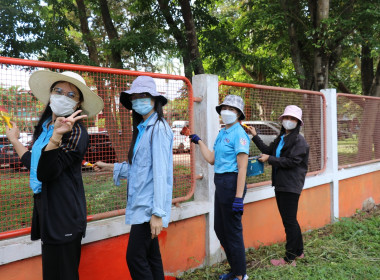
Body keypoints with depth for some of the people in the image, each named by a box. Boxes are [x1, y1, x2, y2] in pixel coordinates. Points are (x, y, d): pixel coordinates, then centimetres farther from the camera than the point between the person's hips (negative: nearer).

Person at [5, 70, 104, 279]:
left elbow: (45, 173, -23)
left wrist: (56, 136, -35)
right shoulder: (45, 126, 10)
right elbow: (35, 164, 14)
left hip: (63, 217, -8)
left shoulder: (75, 132, -15)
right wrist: (14, 140, 24)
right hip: (46, 212, 8)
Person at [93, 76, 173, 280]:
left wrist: (158, 213, -21)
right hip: (140, 203, 9)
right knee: (151, 256, 14)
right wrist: (110, 167, 23)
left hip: (149, 205, -9)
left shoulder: (158, 128, -13)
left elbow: (160, 171, -18)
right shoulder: (142, 129, 14)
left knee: (135, 257, -6)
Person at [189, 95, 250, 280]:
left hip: (232, 184, -10)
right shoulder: (222, 133, 13)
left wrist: (239, 197, -24)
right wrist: (198, 142, 20)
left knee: (233, 231, 2)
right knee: (219, 228, 19)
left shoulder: (239, 134, -14)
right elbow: (212, 159, 14)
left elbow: (242, 168, -20)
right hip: (220, 183, 10)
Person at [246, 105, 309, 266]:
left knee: (289, 221, -3)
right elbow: (268, 151, 15)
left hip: (291, 186, -9)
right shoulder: (280, 139, 16)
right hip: (280, 185, 9)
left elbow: (292, 161, -19)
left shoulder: (299, 141, -11)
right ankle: (299, 251, 31)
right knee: (289, 220, 17)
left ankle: (290, 259, 7)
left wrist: (270, 159, -15)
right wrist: (255, 136, 12)